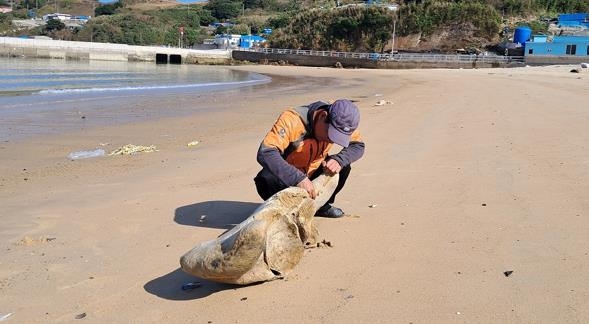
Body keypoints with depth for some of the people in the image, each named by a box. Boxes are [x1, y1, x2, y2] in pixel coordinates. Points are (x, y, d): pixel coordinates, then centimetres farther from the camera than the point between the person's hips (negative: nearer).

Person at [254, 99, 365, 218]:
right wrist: (298, 179, -50)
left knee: (343, 167, -17)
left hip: (312, 175, 5)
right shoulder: (292, 120, -33)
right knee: (267, 180, -35)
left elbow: (358, 145, -8)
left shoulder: (340, 123, -17)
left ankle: (322, 205, 3)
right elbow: (265, 153, -42)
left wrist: (339, 160, -29)